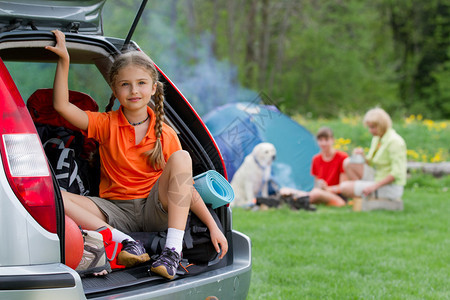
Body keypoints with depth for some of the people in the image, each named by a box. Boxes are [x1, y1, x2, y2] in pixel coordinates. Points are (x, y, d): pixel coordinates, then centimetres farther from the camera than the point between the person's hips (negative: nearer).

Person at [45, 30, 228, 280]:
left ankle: (173, 249, -34)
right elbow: (61, 105, -8)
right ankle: (124, 241, -30)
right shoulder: (107, 124, 4)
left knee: (181, 157, -26)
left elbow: (186, 187, 2)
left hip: (156, 209, 0)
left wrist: (213, 226, -8)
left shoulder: (165, 135, 3)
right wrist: (64, 60, -12)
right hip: (116, 210, 0)